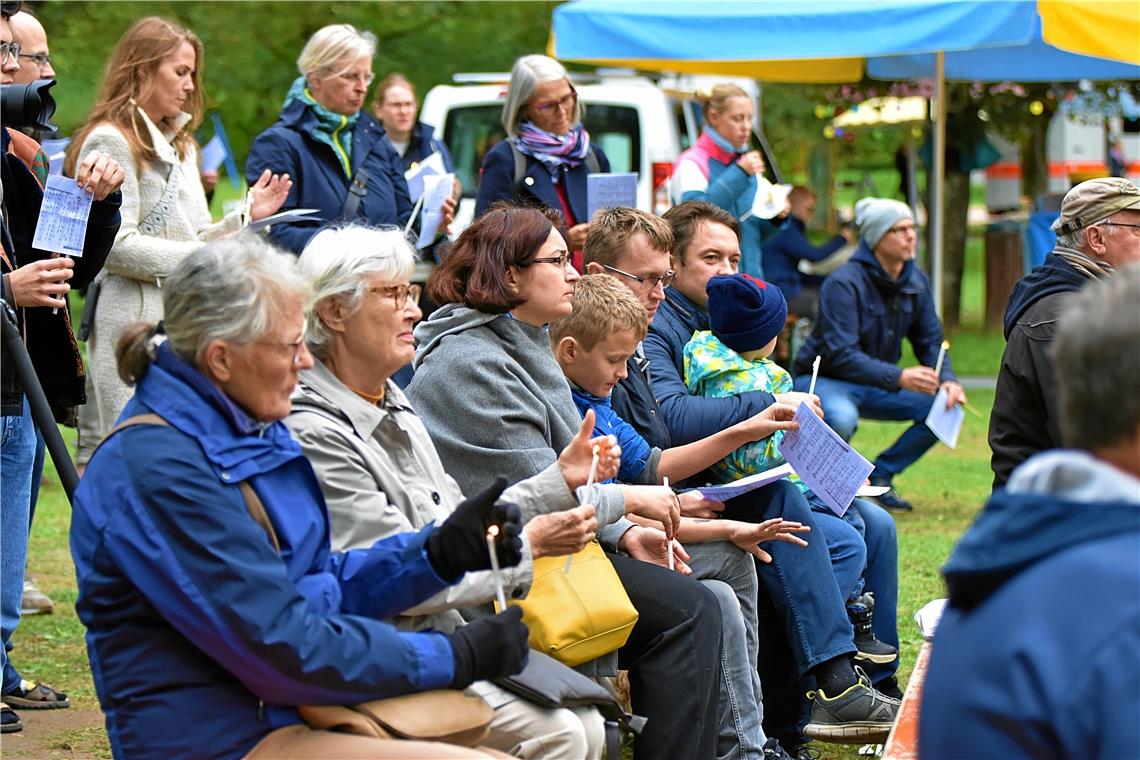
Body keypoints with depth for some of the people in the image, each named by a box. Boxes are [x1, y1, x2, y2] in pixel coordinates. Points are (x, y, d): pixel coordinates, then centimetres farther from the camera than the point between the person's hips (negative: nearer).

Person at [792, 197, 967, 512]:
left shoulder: (916, 282, 0)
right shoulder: (844, 283, -22)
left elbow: (931, 342, 5)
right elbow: (841, 356, -29)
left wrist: (947, 380, -17)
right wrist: (899, 377, -39)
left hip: (877, 385, 7)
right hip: (824, 380, -7)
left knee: (945, 407, -12)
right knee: (841, 418, -40)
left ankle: (881, 474, 4)